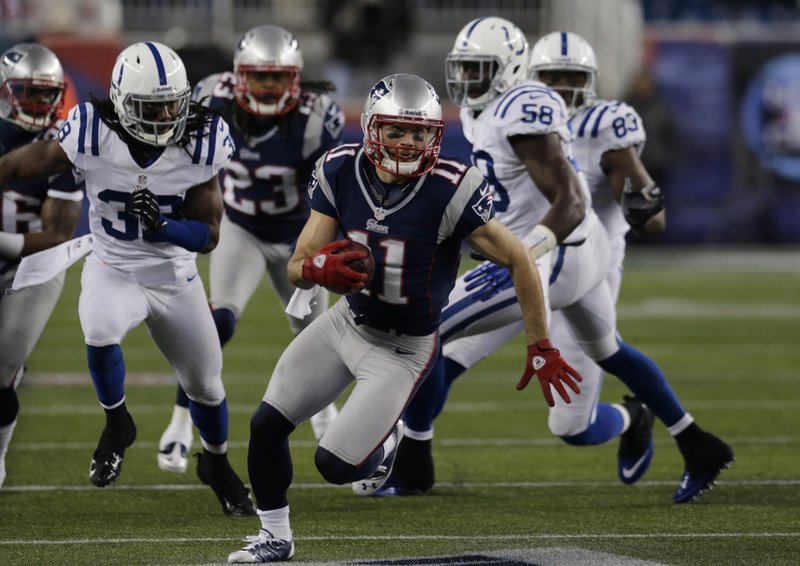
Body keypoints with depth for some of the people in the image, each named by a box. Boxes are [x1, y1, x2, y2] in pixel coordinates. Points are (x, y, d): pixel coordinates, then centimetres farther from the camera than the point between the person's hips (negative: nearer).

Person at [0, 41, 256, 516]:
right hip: (113, 270, -2)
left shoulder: (201, 145, -19)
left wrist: (161, 225, -33)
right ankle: (117, 425, -4)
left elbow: (208, 236, -14)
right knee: (100, 334, -34)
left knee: (205, 385, 15)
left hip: (176, 278, 2)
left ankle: (217, 464, 47)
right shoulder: (94, 135, -24)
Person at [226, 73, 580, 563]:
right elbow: (297, 268, -10)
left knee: (336, 465, -10)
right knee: (266, 425, 1)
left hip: (402, 350, -5)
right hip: (347, 319, 5)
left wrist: (541, 350, -15)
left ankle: (387, 437, 26)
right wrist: (317, 269, -35)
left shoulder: (449, 191, -28)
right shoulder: (341, 171, -13)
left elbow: (519, 262, -19)